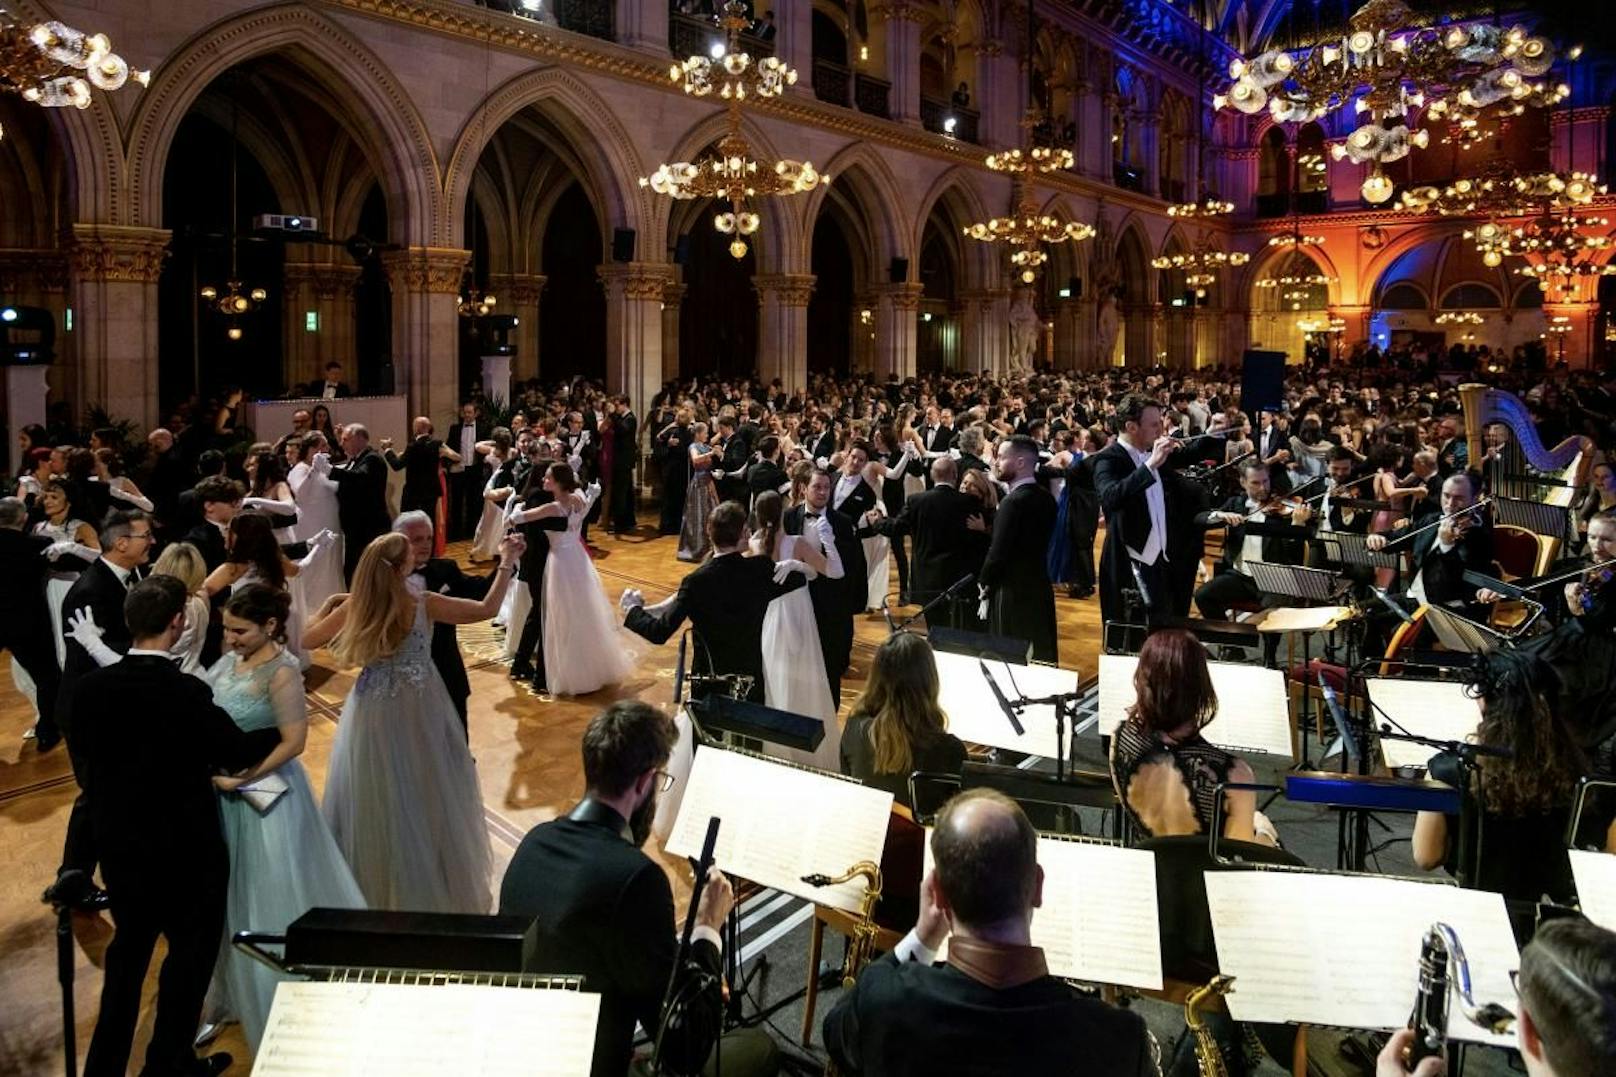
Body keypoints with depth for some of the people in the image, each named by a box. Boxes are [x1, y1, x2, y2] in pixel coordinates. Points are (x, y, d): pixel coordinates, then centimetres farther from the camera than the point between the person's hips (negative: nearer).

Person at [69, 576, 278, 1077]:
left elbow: (82, 748, 7)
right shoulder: (186, 692, -26)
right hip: (185, 848, -5)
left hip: (118, 843, 6)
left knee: (129, 948, 23)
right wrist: (282, 732, 4)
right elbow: (235, 751, -14)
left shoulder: (89, 688, -9)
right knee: (192, 950, 15)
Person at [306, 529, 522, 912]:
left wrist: (328, 606, 14)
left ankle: (372, 883, 34)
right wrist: (507, 564, -7)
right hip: (419, 712, 0)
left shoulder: (353, 607, -13)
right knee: (425, 795, 18)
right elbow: (486, 609, -12)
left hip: (374, 714, 1)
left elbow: (307, 639, 0)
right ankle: (437, 883, 35)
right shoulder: (424, 604, -18)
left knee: (376, 799, 17)